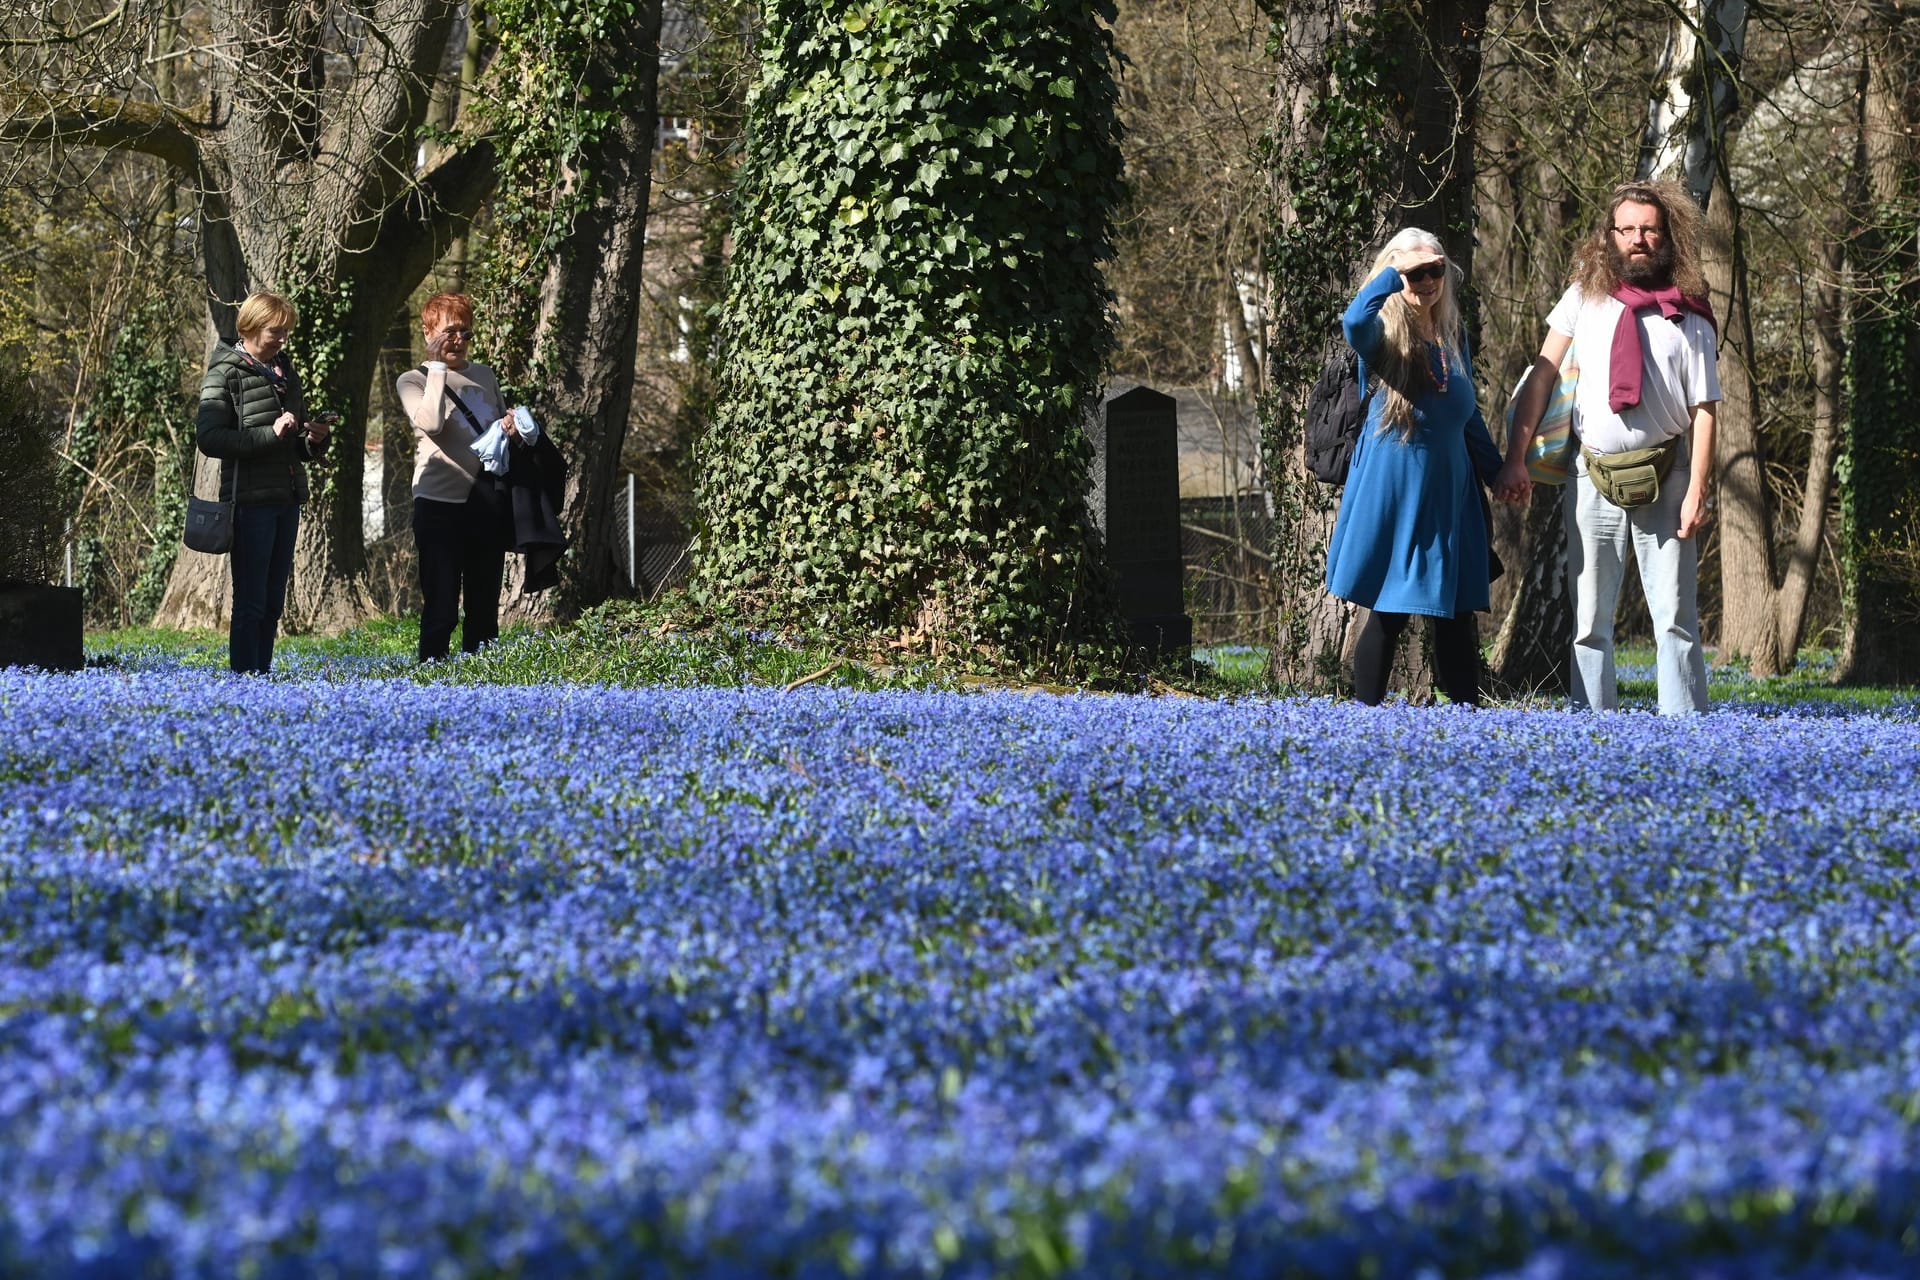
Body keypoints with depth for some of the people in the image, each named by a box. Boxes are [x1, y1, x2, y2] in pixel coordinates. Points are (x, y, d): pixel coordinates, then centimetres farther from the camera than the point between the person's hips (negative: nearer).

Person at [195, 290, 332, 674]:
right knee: (251, 601, -7)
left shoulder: (286, 373, 18)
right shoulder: (226, 373, -5)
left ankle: (263, 673, 13)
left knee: (274, 601, 9)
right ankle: (244, 676, -4)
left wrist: (315, 440, 2)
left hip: (287, 498, 8)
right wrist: (270, 434, -20)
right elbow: (209, 437, -15)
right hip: (251, 500, -8)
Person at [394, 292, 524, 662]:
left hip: (487, 504, 5)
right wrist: (438, 366, -14)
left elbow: (502, 429, 27)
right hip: (440, 505, -5)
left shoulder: (485, 377, 14)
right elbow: (430, 423, -21)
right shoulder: (413, 381, -1)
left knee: (484, 608, 10)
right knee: (441, 608, -7)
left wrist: (512, 428, 3)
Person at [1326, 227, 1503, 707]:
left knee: (1457, 613, 5)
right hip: (1391, 487, -5)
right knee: (1389, 612, -2)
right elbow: (1354, 320, -31)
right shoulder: (1383, 335, -5)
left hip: (1449, 489, 5)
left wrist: (1497, 471, 24)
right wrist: (1396, 271, -27)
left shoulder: (1453, 338, 12)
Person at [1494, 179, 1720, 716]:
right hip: (1593, 479, 2)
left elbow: (1704, 408, -2)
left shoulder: (1690, 319, 0)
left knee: (1675, 617, -3)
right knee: (1589, 620, 5)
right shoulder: (1585, 298, 5)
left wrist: (1697, 489, -10)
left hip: (1665, 479, -2)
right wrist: (1514, 460, -2)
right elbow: (1542, 375, 5)